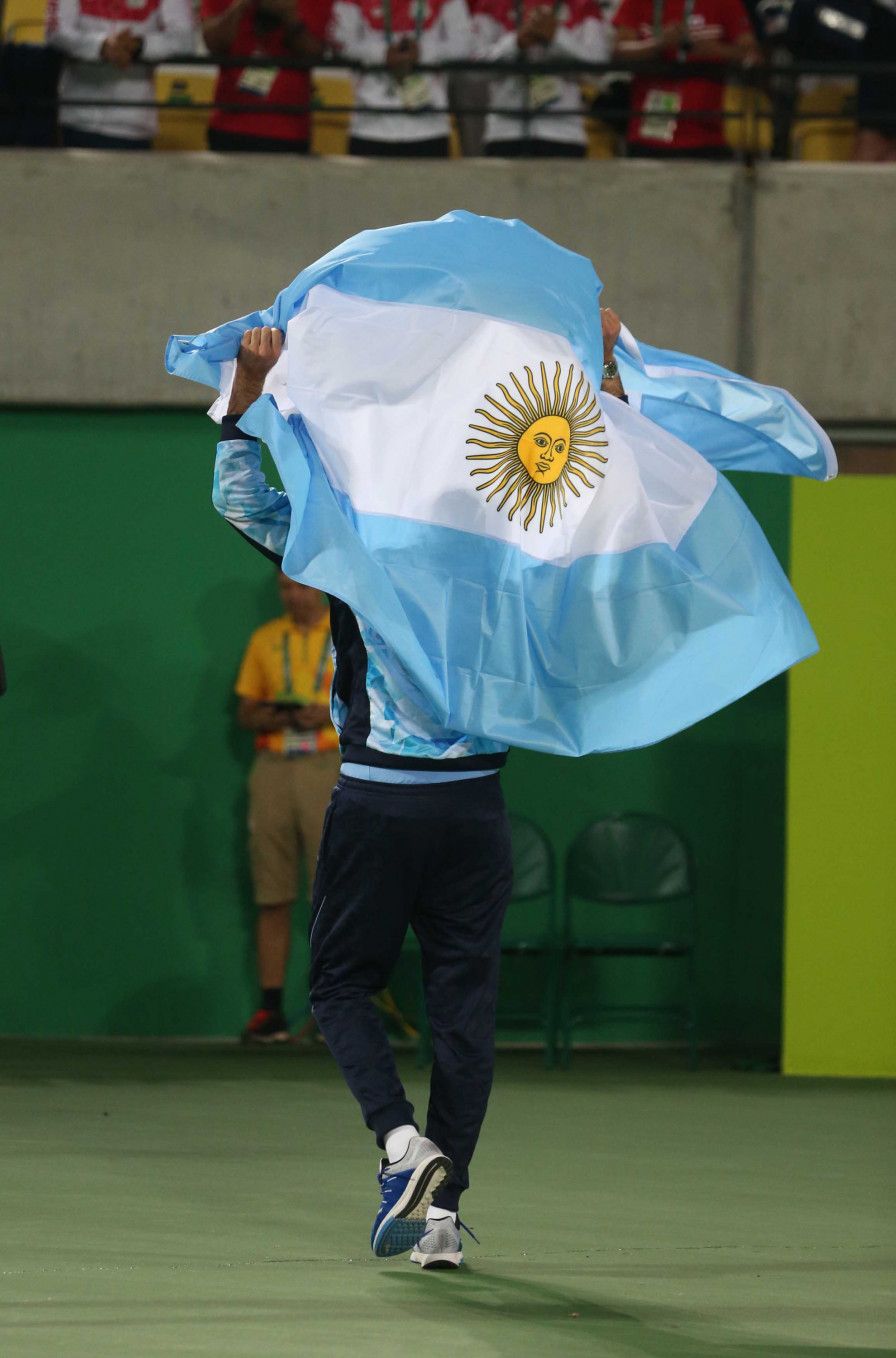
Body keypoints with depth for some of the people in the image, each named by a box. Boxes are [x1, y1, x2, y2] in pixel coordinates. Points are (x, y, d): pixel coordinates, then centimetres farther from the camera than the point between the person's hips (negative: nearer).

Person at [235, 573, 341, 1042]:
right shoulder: (265, 639, 16)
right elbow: (244, 712, 16)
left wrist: (329, 713, -11)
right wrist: (270, 716, -6)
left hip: (329, 768, -3)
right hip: (273, 769, 3)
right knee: (272, 897, 1)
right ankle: (270, 1010, 3)